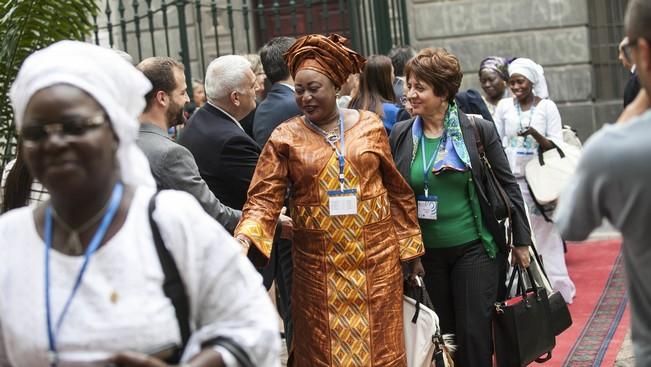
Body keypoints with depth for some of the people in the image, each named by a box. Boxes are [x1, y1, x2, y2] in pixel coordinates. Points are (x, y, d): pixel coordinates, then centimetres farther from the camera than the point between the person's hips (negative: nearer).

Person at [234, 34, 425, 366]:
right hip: (318, 264, -1)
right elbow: (264, 198, -9)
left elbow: (398, 191, 8)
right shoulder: (285, 138, -1)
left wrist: (410, 249, 8)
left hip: (376, 255, 1)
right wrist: (245, 238, -27)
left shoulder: (369, 126, 3)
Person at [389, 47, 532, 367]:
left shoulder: (478, 129, -7)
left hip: (474, 248, -3)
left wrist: (521, 241, 1)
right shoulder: (400, 135, -1)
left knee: (474, 334, -1)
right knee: (442, 336, 11)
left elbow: (508, 186, -1)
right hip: (427, 253, 3)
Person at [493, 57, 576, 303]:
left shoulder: (547, 107, -1)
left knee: (545, 236, 1)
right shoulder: (504, 107, 5)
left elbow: (556, 147, -5)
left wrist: (535, 134, -23)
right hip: (511, 181, 2)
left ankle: (554, 289, 10)